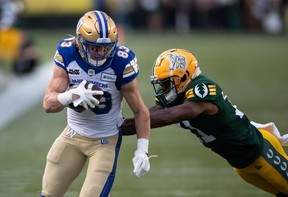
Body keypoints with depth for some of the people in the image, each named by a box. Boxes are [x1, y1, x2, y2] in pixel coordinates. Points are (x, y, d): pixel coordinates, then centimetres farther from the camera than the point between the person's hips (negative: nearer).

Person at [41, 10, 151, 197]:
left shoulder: (120, 63, -23)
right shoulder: (67, 54, -17)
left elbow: (140, 111, -13)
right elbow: (48, 103, -19)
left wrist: (142, 150, -19)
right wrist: (71, 96, -40)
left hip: (106, 140, -3)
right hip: (73, 135, 3)